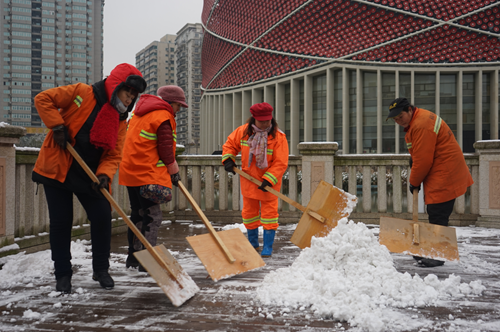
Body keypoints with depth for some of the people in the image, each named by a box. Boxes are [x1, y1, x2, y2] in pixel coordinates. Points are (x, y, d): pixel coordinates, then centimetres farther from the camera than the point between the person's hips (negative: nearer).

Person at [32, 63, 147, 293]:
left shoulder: (120, 121, 3)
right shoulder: (82, 93, -9)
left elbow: (114, 155, -2)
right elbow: (43, 99, -8)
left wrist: (104, 175, -20)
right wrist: (57, 126, -18)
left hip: (89, 176, 4)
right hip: (56, 168, -4)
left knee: (102, 218, -3)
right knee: (61, 222, 0)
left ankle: (101, 270, 16)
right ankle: (62, 274, 15)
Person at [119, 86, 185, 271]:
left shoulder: (140, 112, 19)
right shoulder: (163, 117, -10)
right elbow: (165, 149, -13)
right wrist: (174, 172, -1)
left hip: (130, 171, 10)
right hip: (148, 175, -9)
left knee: (138, 214, 15)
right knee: (152, 216, -7)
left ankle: (133, 257, 22)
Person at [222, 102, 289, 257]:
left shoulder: (278, 137, -17)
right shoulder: (243, 132, -6)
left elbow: (281, 163, -19)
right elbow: (230, 144, 10)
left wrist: (268, 180, -26)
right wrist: (228, 159, -7)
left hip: (269, 182, -4)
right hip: (248, 180, 4)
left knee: (269, 212, -2)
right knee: (249, 212, 14)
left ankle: (268, 246, 10)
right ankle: (253, 243, 31)